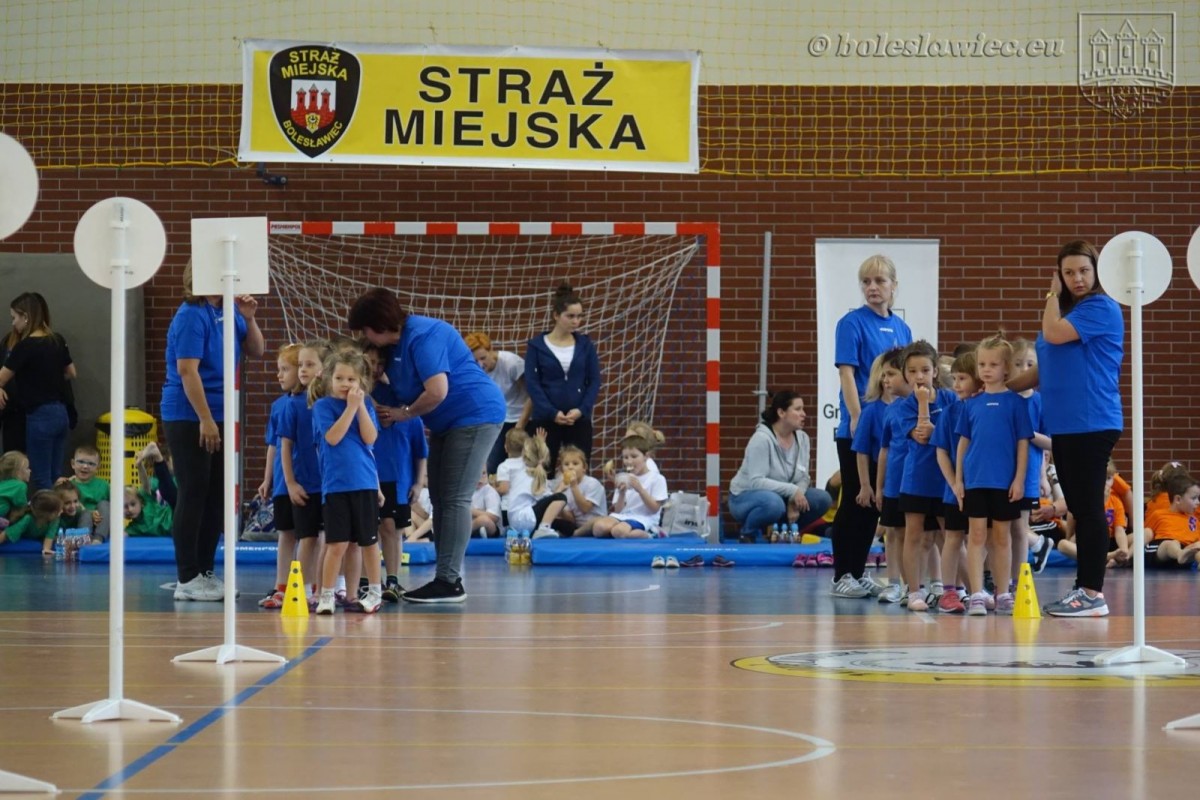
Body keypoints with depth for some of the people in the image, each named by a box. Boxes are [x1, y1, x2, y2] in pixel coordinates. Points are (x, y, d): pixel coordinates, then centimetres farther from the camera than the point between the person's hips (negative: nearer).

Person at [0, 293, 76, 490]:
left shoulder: (25, 346, -14)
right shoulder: (57, 341, 7)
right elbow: (71, 373, 20)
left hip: (40, 416, -7)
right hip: (61, 414, 7)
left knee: (41, 479, -1)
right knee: (55, 477, 12)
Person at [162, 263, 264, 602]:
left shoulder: (227, 312, 7)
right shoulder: (191, 316, -15)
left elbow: (255, 351, 15)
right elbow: (187, 370, -19)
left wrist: (248, 319, -3)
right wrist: (205, 420, -20)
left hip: (217, 416, 8)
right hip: (188, 418, -8)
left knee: (217, 497, 11)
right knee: (194, 495, -4)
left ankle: (205, 572, 20)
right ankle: (187, 579, 1)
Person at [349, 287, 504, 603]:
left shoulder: (422, 336, -21)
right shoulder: (397, 343, 7)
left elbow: (437, 391, -27)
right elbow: (399, 387, 16)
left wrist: (404, 413, -14)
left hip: (475, 415, -10)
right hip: (446, 424, 10)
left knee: (454, 499, -11)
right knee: (440, 499, 8)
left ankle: (449, 581, -10)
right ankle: (446, 579, 10)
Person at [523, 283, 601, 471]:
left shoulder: (585, 344, 8)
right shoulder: (537, 345, 1)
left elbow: (594, 381, 5)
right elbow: (532, 383, -4)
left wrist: (582, 410, -11)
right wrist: (552, 413, -15)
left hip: (579, 420, 2)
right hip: (545, 420, -2)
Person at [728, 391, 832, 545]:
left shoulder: (802, 438, -2)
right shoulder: (762, 439, -22)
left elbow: (803, 478, -3)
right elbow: (756, 482, -28)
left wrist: (794, 501, -22)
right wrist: (792, 490, -32)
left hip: (782, 496, 7)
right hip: (746, 496, -7)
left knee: (822, 499, -13)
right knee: (773, 503, -40)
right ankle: (748, 532, -10)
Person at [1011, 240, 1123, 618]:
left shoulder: (1102, 309, -7)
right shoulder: (1066, 312, 20)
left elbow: (1055, 335, -19)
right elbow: (1043, 371, 25)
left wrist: (1052, 296, -3)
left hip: (1092, 424, -9)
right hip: (1062, 426, 9)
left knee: (1089, 506, -7)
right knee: (1078, 508, 10)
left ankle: (1094, 593, -6)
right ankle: (1083, 588, 13)